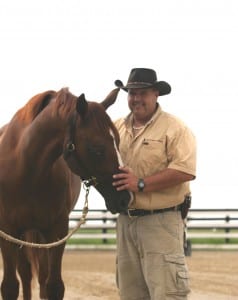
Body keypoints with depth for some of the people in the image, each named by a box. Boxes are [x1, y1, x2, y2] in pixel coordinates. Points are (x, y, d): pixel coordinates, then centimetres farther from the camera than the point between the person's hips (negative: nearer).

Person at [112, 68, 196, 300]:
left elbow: (185, 171, -19)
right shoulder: (117, 128, 12)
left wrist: (141, 184, -23)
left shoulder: (174, 129, -7)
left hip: (161, 222, -6)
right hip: (126, 221, 6)